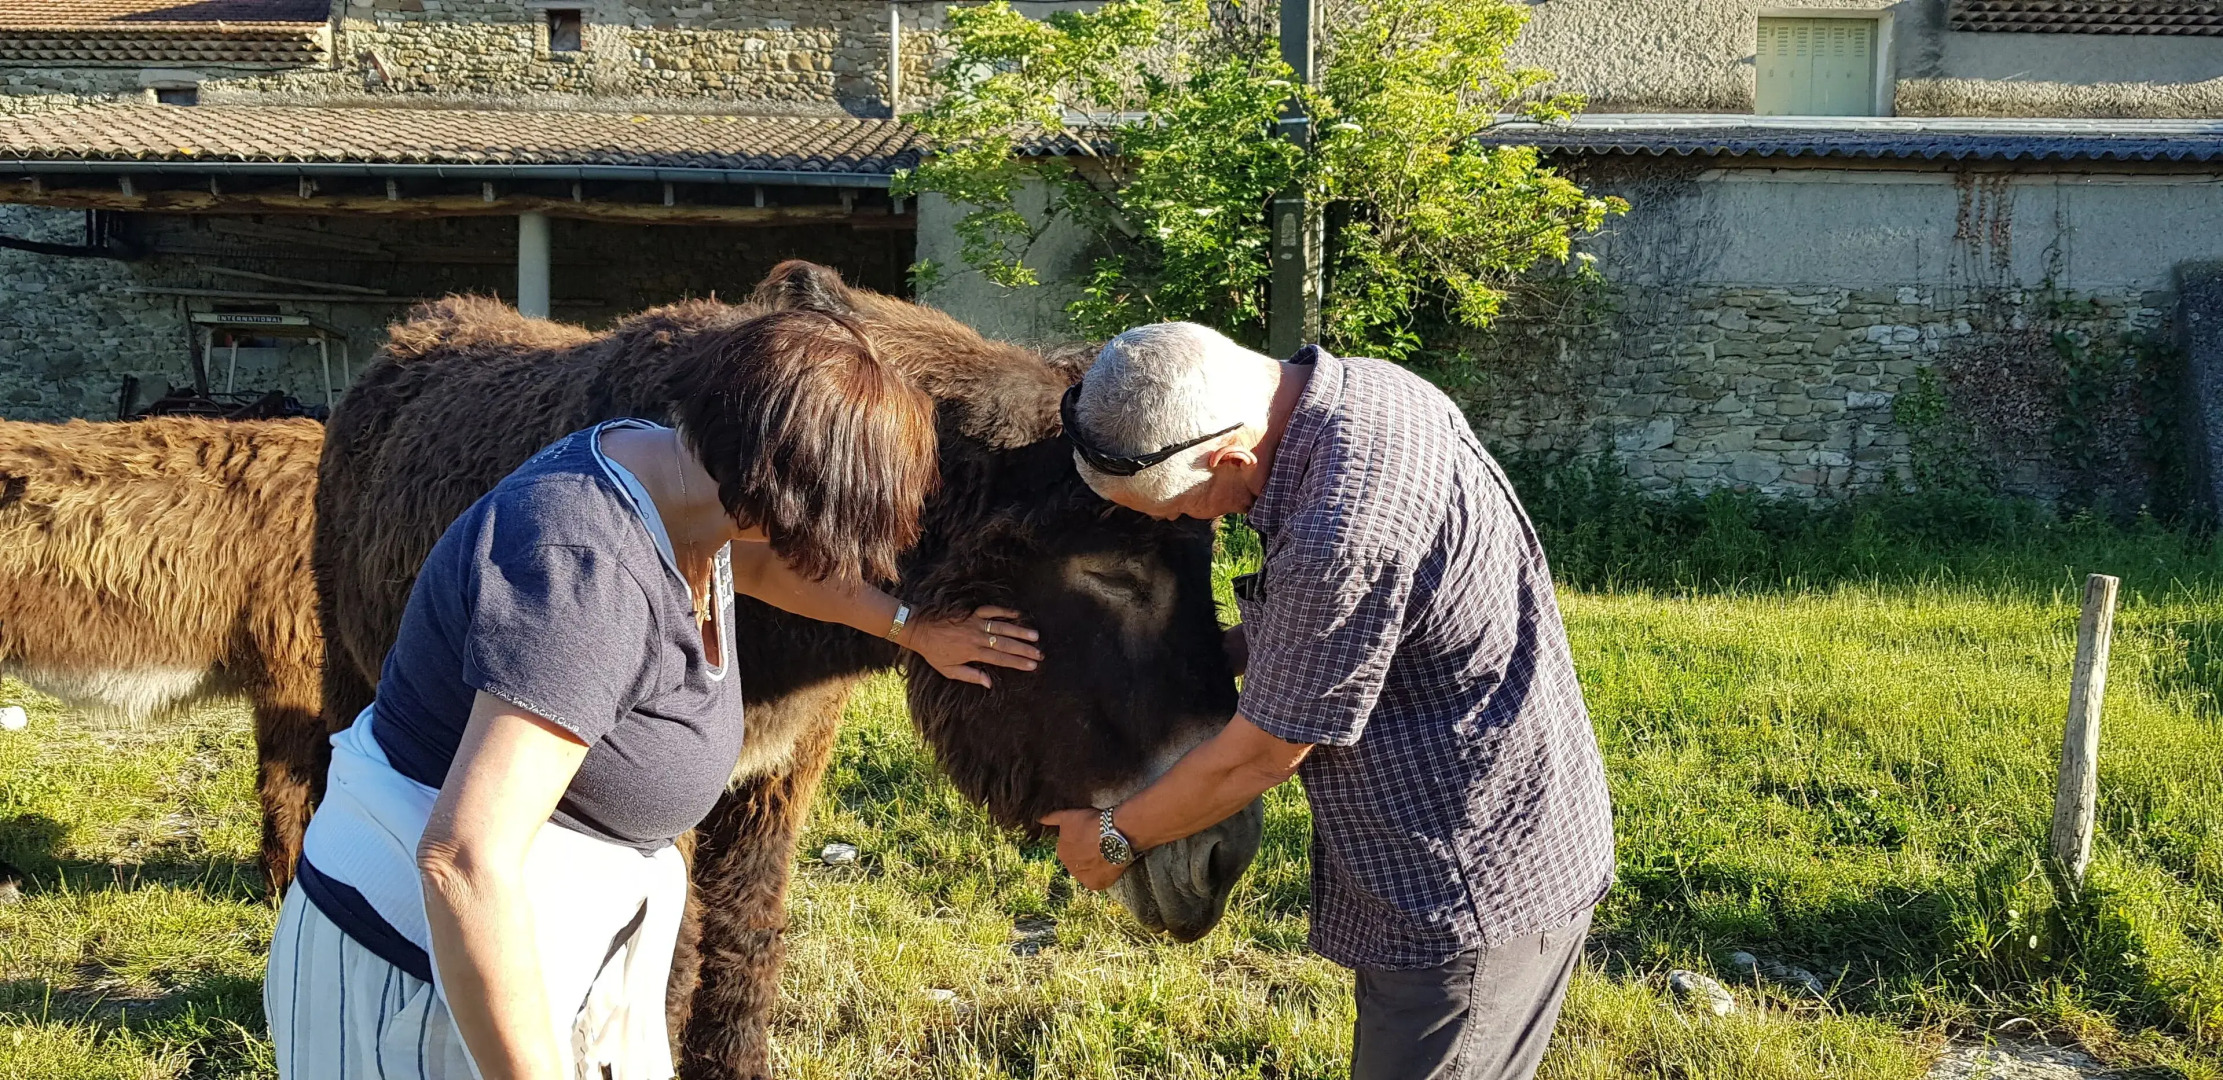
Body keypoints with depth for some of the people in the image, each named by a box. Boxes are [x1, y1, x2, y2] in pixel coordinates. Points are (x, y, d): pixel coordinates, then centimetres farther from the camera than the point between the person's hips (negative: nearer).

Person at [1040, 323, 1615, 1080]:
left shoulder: (1344, 539, -33)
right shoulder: (1364, 387, -4)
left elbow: (1258, 757, -19)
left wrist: (1114, 838, -4)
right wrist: (1233, 647, 11)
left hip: (1477, 886, -10)